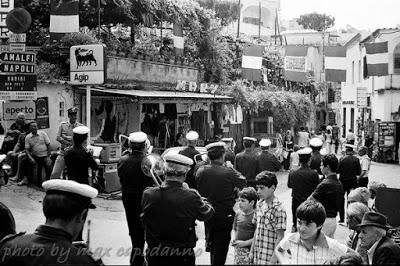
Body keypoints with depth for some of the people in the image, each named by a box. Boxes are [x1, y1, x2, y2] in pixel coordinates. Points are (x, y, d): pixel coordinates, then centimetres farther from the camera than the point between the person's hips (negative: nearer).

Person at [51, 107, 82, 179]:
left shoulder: (80, 126, 1)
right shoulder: (62, 125, 4)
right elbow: (58, 138, -3)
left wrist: (65, 137, -12)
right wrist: (70, 143, -14)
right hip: (63, 152, 1)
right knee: (55, 174, -2)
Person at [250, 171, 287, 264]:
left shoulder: (278, 209, -15)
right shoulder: (259, 204, 6)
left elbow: (280, 237, -14)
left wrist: (273, 259, -15)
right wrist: (252, 250, 12)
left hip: (269, 258, -6)